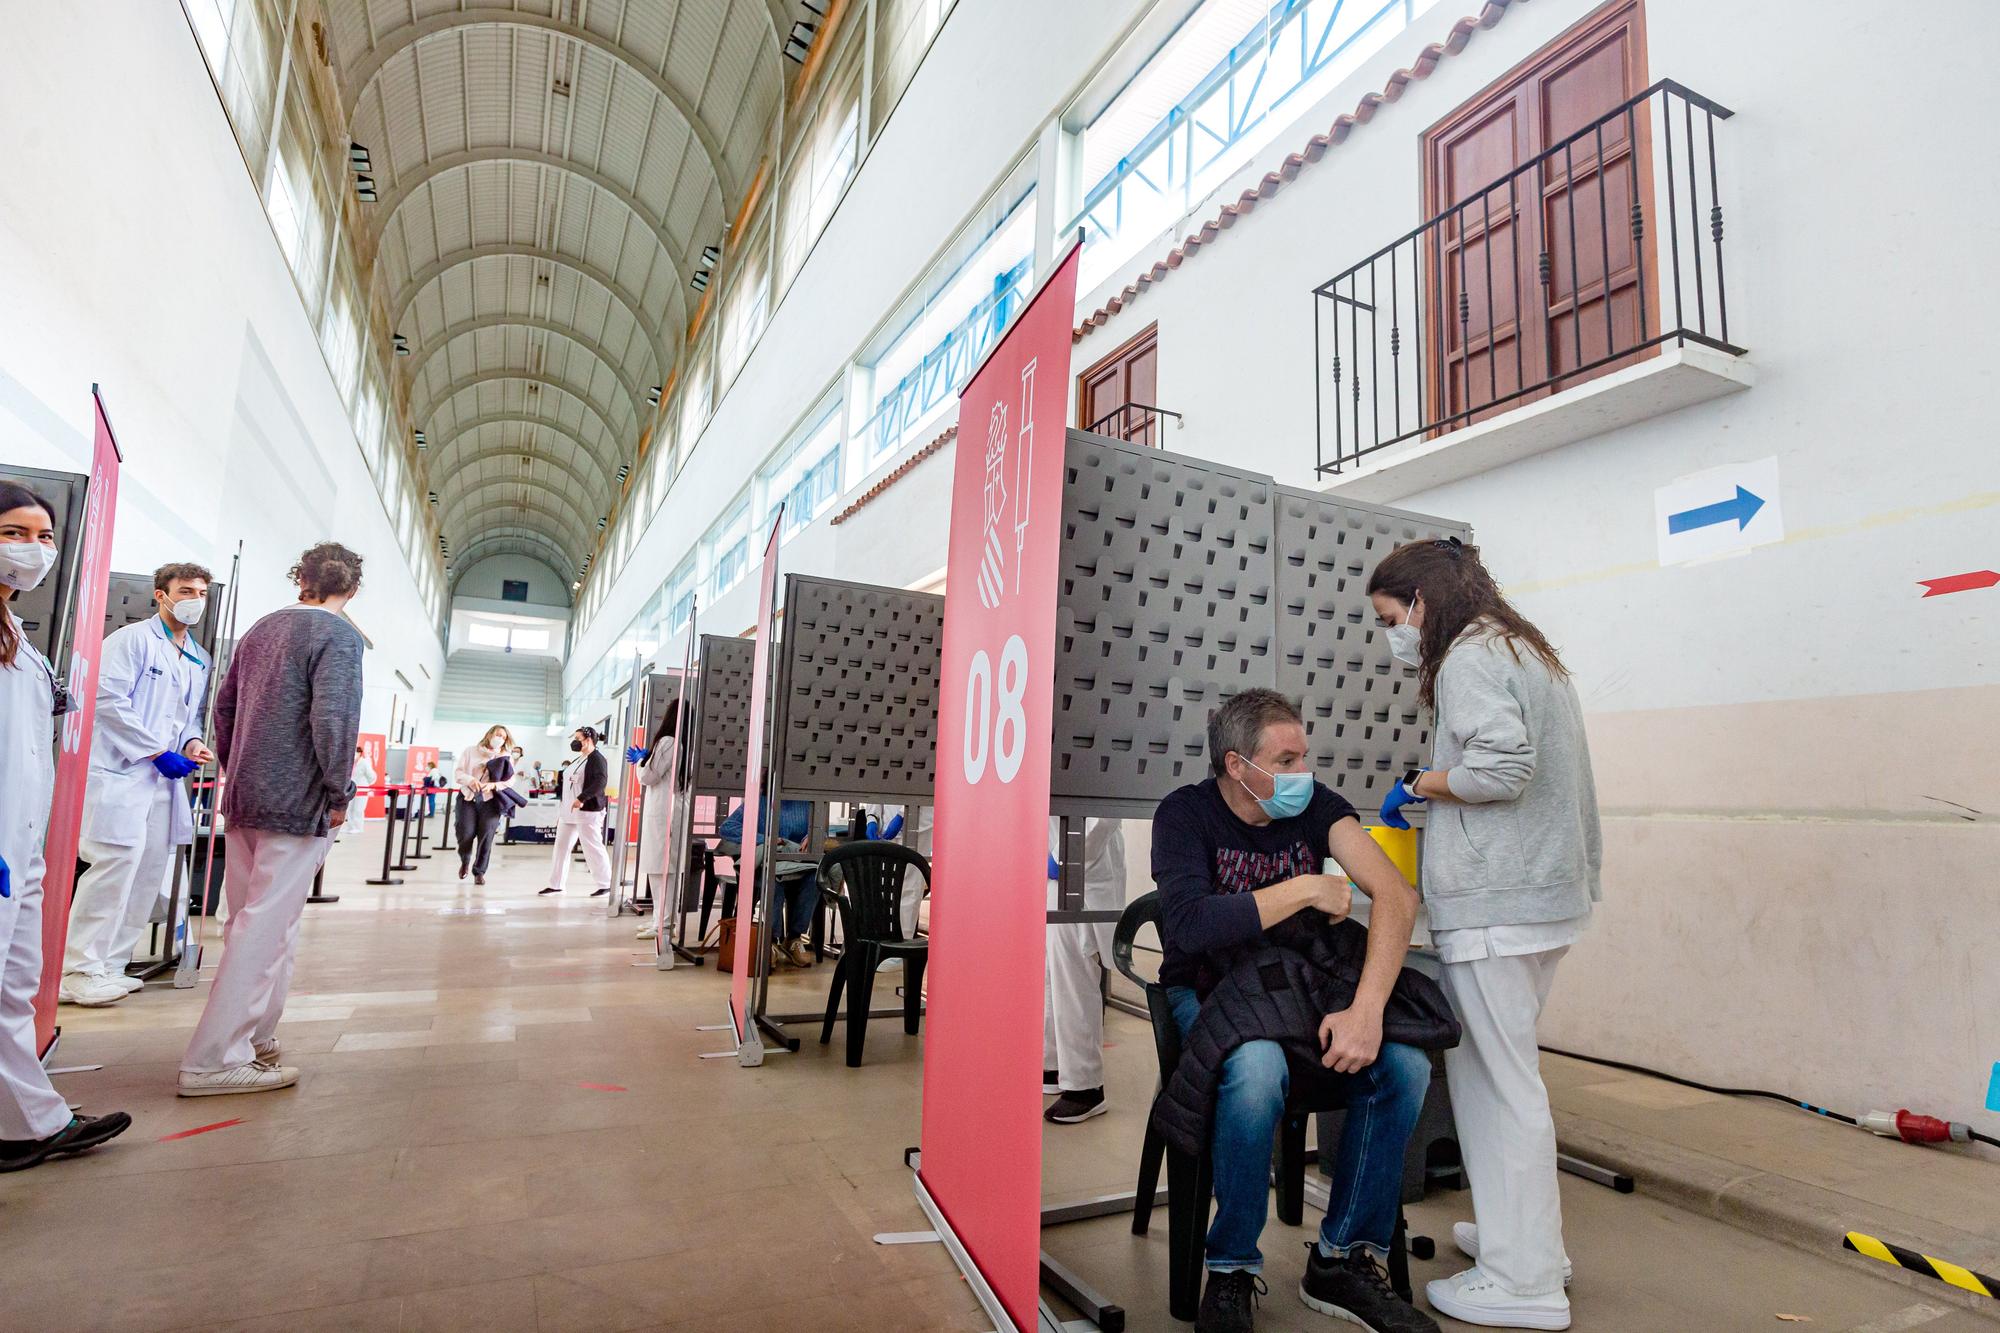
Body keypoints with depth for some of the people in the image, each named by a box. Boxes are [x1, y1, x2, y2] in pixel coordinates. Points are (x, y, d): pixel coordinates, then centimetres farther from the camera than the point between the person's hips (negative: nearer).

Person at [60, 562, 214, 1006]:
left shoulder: (199, 661, 19)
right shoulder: (133, 639, -4)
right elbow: (109, 699, -14)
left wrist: (192, 742, 3)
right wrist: (159, 751, -15)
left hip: (163, 778, 8)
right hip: (120, 769, -8)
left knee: (151, 869, 7)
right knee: (119, 859, -15)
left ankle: (109, 965, 17)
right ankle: (77, 970, -6)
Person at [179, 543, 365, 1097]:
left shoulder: (260, 629, 13)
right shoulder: (338, 634, -12)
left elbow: (224, 706, 17)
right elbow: (333, 717, -20)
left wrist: (235, 774, 23)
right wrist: (339, 792, -11)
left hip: (243, 799, 8)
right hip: (297, 802, -8)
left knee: (248, 922, 17)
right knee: (268, 930, -3)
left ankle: (252, 1036, 29)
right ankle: (215, 1059, 0)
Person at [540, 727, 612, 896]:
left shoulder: (597, 760, -11)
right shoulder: (577, 761, 19)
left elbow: (601, 782, -26)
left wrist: (582, 798, -34)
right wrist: (561, 809, 21)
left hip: (587, 812, -10)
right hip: (569, 812, 10)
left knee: (593, 848, -6)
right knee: (561, 847, 9)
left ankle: (606, 885, 2)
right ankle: (556, 885, 16)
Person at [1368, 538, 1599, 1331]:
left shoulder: (1468, 656, -10)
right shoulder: (1528, 650, 20)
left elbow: (1500, 764, -23)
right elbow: (1534, 771, 18)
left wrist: (1418, 785, -8)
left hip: (1494, 905, -10)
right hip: (1546, 894, 10)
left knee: (1498, 1080, -2)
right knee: (1505, 1071, 18)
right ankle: (1527, 1234, 30)